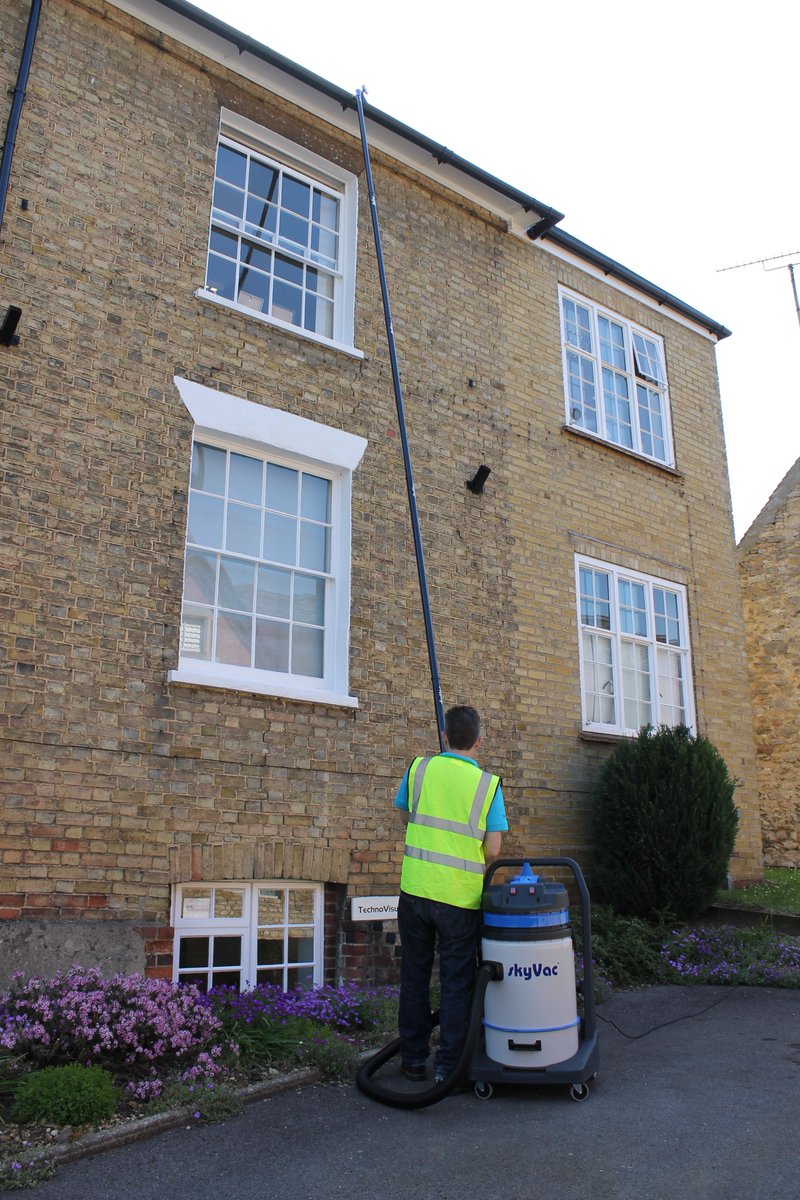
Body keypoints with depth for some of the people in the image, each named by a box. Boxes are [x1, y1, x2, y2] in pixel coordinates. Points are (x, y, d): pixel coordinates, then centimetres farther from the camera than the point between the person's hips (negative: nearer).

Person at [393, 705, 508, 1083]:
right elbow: (493, 849, -8)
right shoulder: (489, 784, -6)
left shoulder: (419, 768, -1)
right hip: (461, 897, -2)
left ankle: (413, 1059, 24)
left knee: (415, 977, 14)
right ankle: (448, 1065, 14)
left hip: (416, 890, 2)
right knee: (456, 982, 10)